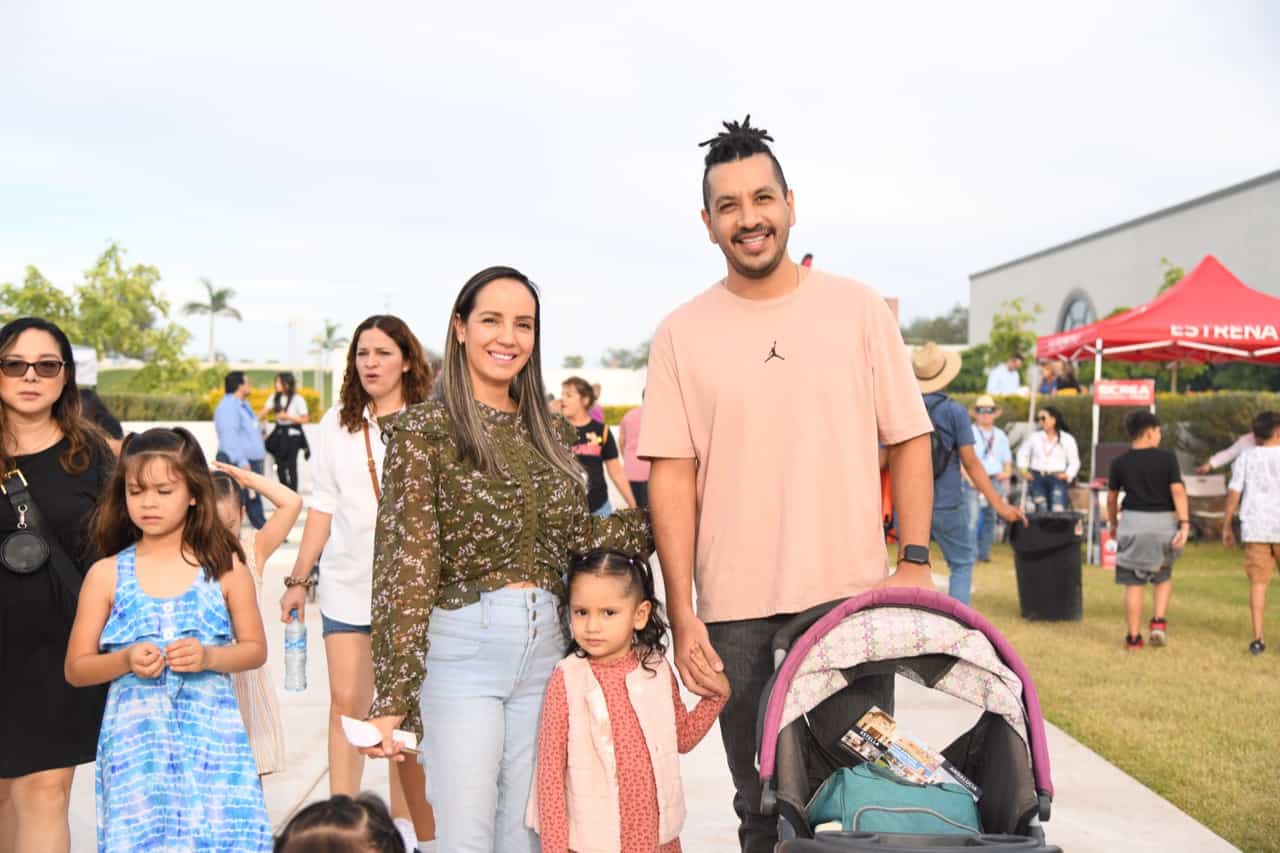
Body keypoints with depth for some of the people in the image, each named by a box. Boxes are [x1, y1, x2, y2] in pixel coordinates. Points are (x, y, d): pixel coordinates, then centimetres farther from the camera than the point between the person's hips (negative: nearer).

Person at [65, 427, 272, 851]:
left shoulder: (225, 567, 3)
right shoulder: (106, 575, 3)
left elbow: (255, 649, 8)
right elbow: (76, 668, 6)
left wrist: (208, 657, -11)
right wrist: (126, 660, -13)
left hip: (211, 734, 0)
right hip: (136, 740, 0)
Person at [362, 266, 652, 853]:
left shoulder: (549, 432, 11)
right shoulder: (424, 430, -5)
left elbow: (577, 534, 10)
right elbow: (406, 564, -9)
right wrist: (391, 697, -12)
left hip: (544, 647, 5)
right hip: (461, 648, -5)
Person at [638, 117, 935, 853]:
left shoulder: (859, 308, 2)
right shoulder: (682, 333, 1)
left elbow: (909, 440, 4)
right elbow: (672, 474, -1)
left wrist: (915, 562, -4)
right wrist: (682, 613, -5)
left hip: (855, 599, 0)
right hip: (737, 614, 0)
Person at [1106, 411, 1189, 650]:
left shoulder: (1120, 462, 2)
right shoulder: (1167, 458, -3)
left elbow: (1111, 498, 8)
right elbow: (1178, 491, -12)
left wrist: (1113, 523, 23)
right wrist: (1184, 524, -14)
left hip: (1132, 522, 0)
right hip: (1163, 521, 0)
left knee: (1133, 583, 5)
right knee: (1163, 576, 21)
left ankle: (1134, 637, 6)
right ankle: (1159, 621, 4)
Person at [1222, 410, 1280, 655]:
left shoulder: (1246, 458, 5)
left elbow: (1233, 493, 1)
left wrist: (1226, 527, 8)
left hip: (1255, 527, 2)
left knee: (1258, 583, 5)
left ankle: (1257, 638, 1)